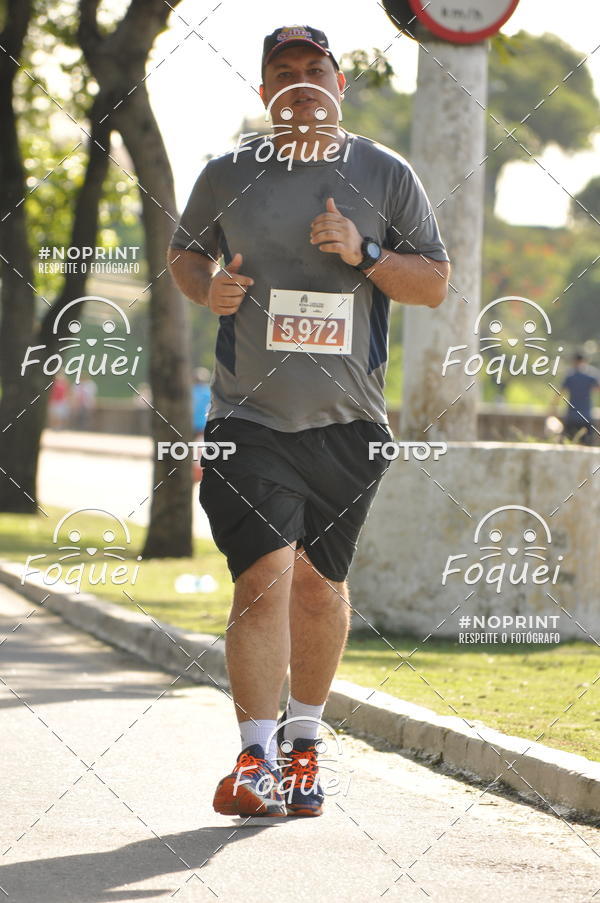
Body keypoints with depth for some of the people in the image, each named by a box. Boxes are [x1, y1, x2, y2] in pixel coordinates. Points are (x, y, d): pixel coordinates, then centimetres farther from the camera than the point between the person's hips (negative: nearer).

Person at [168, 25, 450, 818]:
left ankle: (303, 739, 28)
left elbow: (436, 283, 5)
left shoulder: (385, 176, 5)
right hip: (250, 415, -1)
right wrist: (207, 288, -1)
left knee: (319, 583, 9)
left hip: (346, 421, 1)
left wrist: (364, 255, -12)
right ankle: (256, 759, -12)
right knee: (262, 578, -14)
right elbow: (186, 251, 22)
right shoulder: (228, 176, 7)